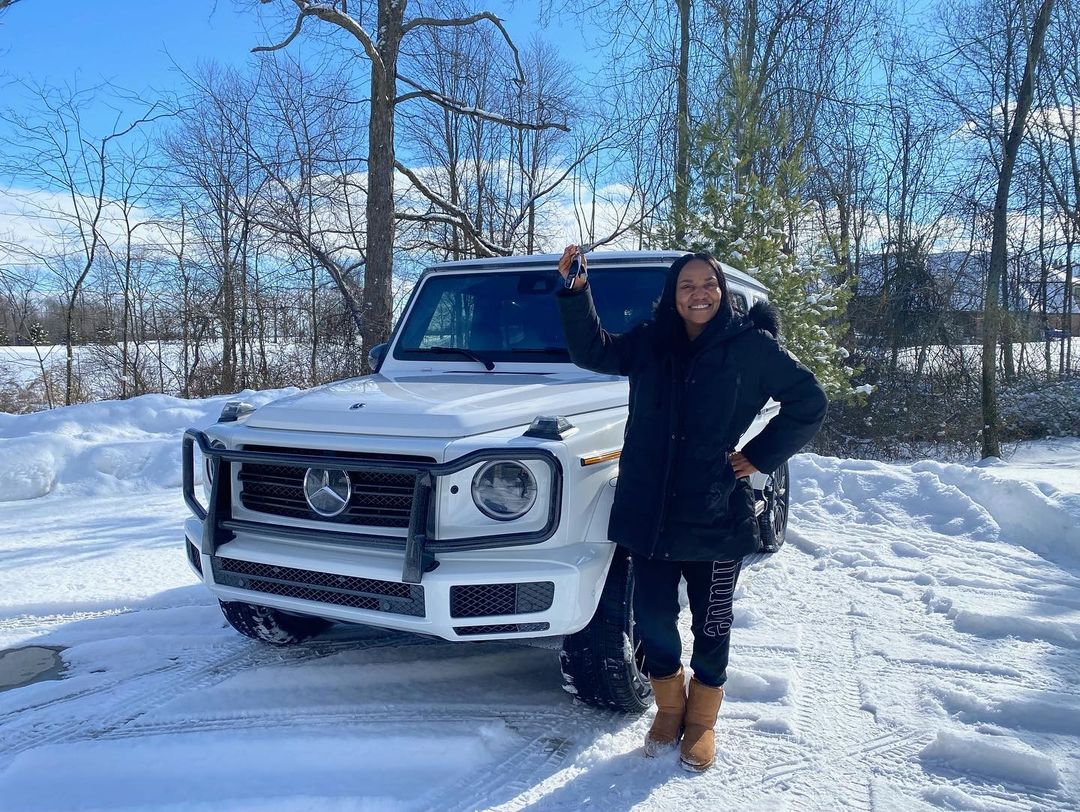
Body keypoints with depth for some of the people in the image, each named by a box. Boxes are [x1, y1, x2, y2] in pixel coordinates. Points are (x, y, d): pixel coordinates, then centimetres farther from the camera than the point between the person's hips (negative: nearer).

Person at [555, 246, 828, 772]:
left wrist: (761, 456, -4)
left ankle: (702, 722, 33)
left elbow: (809, 402, 2)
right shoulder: (650, 343, 5)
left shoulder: (750, 345, -4)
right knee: (652, 619, 8)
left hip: (716, 516, -2)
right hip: (648, 512, 3)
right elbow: (592, 351, 2)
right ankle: (669, 708, 33)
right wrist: (575, 290, -11)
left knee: (710, 627, 11)